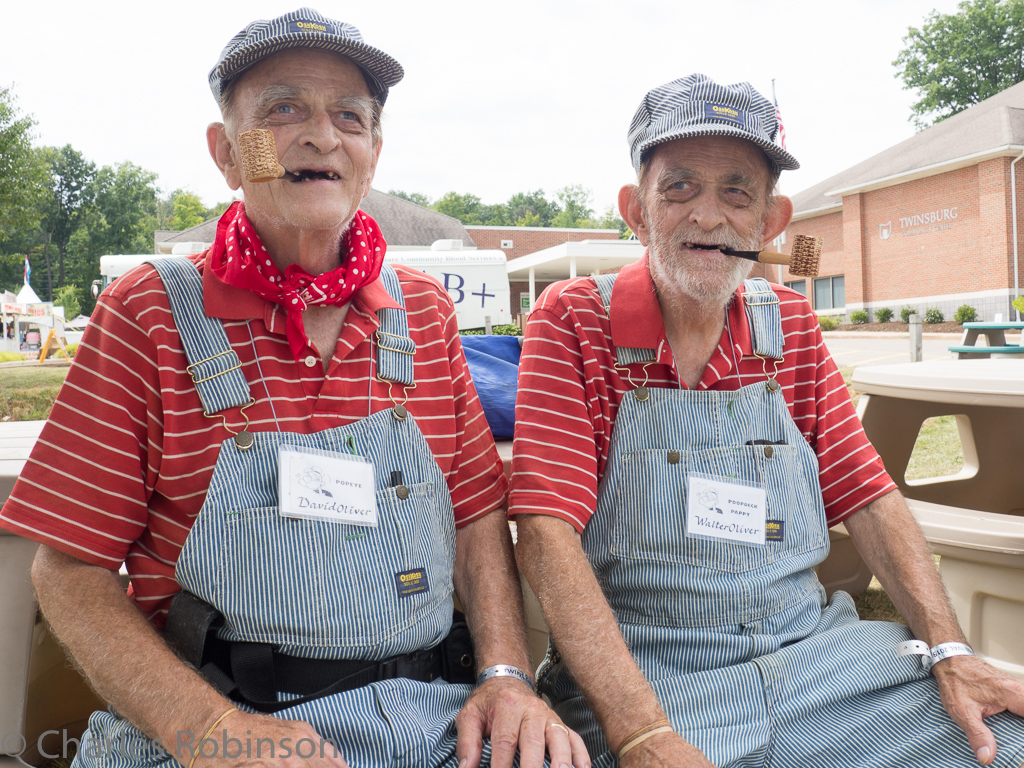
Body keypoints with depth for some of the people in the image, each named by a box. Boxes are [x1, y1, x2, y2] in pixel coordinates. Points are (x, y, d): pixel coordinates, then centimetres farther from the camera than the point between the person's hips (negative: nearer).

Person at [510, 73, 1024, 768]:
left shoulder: (792, 327, 7)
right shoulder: (573, 321, -8)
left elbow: (866, 500, 9)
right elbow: (547, 535, -16)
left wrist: (949, 652, -6)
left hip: (816, 652, 4)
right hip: (637, 677, -3)